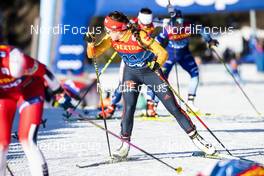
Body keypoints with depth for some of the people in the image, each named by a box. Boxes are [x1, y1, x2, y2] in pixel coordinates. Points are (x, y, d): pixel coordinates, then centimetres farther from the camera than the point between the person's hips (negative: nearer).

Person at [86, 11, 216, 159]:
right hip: (131, 73, 3)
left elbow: (163, 53, -29)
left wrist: (156, 64, -49)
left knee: (173, 107, -4)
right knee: (129, 107, -13)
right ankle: (125, 145, 0)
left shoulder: (139, 36, -30)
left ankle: (195, 137, 4)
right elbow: (93, 54, -10)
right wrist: (91, 43, -31)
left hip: (151, 71, -3)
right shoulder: (111, 39, -15)